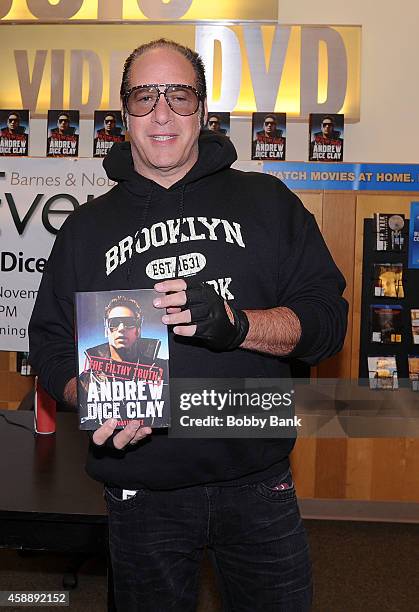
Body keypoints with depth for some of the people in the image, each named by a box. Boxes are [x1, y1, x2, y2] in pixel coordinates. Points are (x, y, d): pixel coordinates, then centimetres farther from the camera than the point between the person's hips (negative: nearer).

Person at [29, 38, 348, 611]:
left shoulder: (266, 200, 2)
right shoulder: (87, 226, 8)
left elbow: (326, 317, -4)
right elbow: (51, 344, 6)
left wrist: (233, 323, -23)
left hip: (257, 483, 0)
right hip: (142, 493, 1)